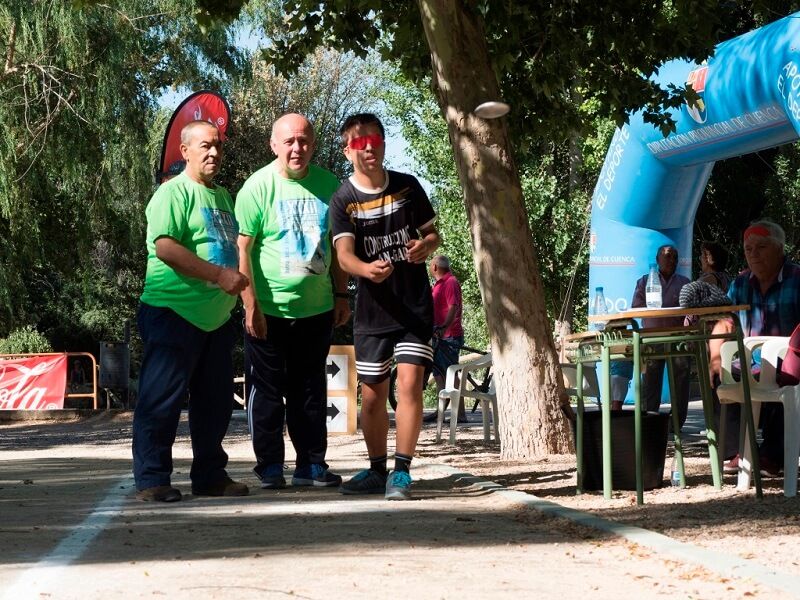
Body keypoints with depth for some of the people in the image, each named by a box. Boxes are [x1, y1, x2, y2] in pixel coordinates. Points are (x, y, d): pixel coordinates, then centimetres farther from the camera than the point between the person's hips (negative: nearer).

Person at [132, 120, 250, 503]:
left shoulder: (222, 196, 18)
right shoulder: (173, 193, -8)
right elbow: (166, 247, -21)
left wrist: (241, 283, 14)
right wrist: (219, 275, -25)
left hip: (217, 317, 8)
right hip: (174, 312, -8)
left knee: (215, 401, 11)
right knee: (162, 400, -5)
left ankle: (210, 476, 20)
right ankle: (151, 479, -1)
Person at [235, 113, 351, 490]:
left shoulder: (328, 185, 5)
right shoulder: (258, 187, -8)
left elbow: (338, 245, 15)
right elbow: (241, 250, -10)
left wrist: (341, 294, 11)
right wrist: (251, 306, -15)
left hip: (316, 308, 4)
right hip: (269, 310, -4)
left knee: (311, 391, 10)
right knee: (267, 391, 3)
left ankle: (311, 464, 18)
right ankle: (270, 467, 11)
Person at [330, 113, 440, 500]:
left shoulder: (408, 186, 1)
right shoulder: (343, 200, -4)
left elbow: (433, 233, 10)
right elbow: (344, 254, -15)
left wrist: (426, 245, -15)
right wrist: (368, 269, -38)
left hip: (415, 306, -1)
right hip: (372, 309, 1)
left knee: (409, 381, -14)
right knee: (372, 394, 8)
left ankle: (401, 472, -11)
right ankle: (377, 470, 25)